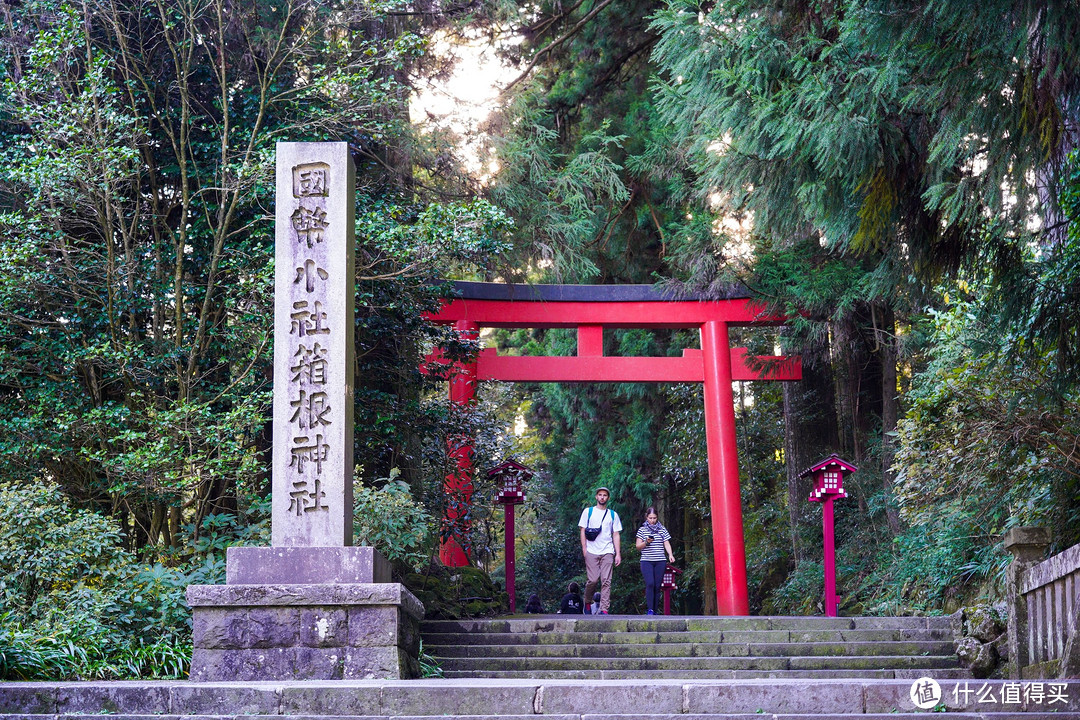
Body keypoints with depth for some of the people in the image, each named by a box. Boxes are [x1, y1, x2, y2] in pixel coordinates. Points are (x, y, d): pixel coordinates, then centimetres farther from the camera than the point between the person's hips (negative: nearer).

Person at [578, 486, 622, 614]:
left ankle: (604, 609, -9)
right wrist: (584, 549, -3)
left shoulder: (613, 515, 14)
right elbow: (583, 531, 7)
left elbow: (616, 535, 13)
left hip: (607, 552, 1)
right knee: (593, 580, -8)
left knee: (606, 581, -7)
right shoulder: (588, 512, 9)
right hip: (591, 552, -1)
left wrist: (618, 554, 5)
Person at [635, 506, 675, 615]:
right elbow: (638, 546, 6)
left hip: (660, 561, 2)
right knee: (650, 584, -18)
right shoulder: (642, 530, 7)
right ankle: (649, 609, -17)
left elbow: (667, 544, 8)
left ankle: (655, 610, 4)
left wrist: (670, 554, -9)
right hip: (646, 561, -2)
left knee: (657, 586, -1)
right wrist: (646, 542, -13)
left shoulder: (662, 530, 12)